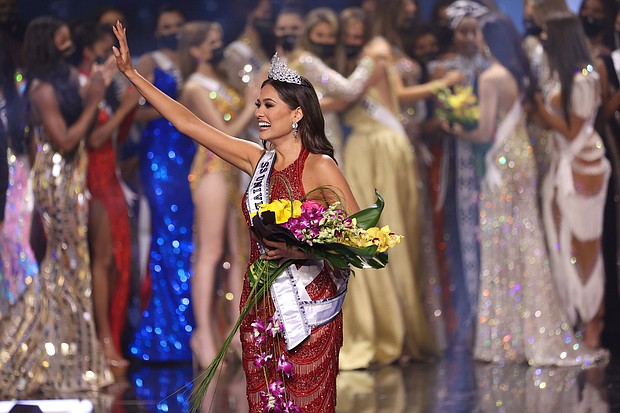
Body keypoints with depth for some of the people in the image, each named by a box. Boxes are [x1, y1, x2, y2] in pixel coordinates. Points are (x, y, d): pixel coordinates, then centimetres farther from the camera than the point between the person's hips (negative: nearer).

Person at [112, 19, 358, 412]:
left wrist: (299, 251, -24)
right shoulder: (259, 159, 7)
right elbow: (187, 122, 11)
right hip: (260, 306, 6)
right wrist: (132, 74, 12)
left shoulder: (319, 167, -11)